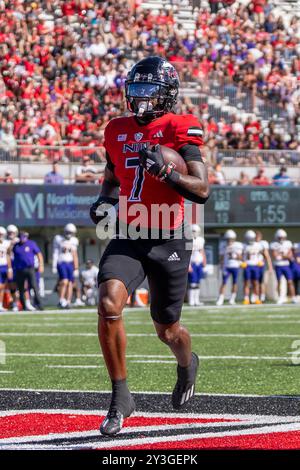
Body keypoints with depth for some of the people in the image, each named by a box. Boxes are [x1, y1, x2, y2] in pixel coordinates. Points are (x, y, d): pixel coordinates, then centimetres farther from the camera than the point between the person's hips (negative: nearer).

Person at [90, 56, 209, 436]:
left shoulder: (178, 131, -8)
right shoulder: (118, 131, 7)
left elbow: (202, 190, -13)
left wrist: (164, 170, -28)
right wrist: (105, 200, 3)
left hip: (169, 242, -3)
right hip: (128, 239, 3)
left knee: (167, 330, 10)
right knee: (109, 305, -23)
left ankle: (187, 365, 49)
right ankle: (120, 397, -11)